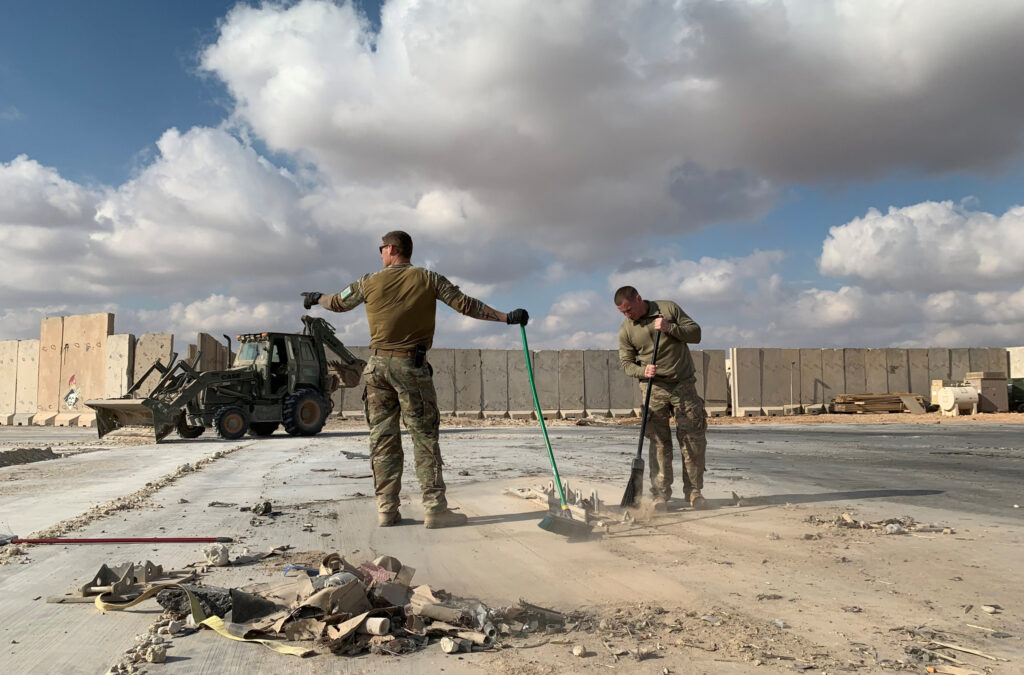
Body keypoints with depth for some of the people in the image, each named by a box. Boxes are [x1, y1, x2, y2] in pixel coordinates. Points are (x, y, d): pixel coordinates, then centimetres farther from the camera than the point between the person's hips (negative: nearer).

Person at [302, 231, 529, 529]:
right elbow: (465, 304, -3)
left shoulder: (370, 282, 7)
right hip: (411, 364, -3)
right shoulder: (428, 279, 1)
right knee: (425, 437, -1)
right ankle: (434, 508, -3)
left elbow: (337, 303, 22)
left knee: (382, 437, 7)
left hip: (377, 364, 3)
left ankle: (386, 510, 8)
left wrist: (315, 298, 44)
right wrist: (507, 317, 3)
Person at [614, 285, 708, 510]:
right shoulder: (625, 330, 1)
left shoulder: (669, 308, 1)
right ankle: (660, 494, 5)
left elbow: (695, 333, 1)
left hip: (684, 385, 0)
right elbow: (626, 363, 3)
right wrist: (643, 371, -17)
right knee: (659, 443, -2)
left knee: (694, 440, 0)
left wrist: (670, 328, -14)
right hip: (654, 389, 0)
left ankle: (694, 492, 10)